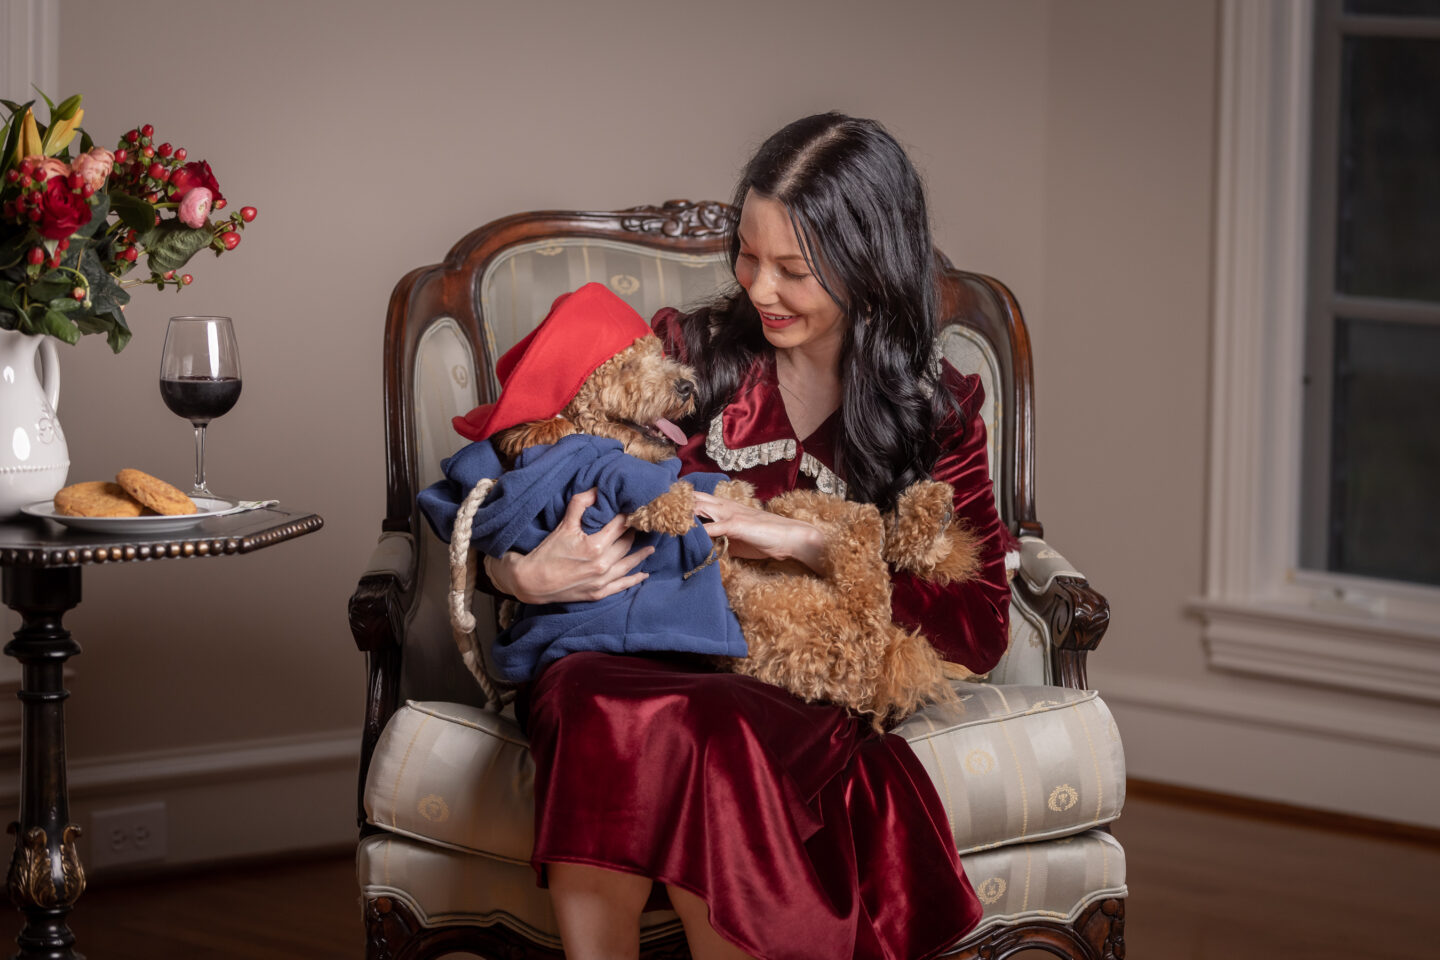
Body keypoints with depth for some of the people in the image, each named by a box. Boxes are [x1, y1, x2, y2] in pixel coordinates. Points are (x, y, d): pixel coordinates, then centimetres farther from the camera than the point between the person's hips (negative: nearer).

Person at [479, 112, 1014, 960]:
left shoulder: (936, 409, 10)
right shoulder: (687, 354, 13)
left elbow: (980, 632, -1)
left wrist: (805, 543, -10)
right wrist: (525, 573, -11)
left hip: (809, 696, -1)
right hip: (637, 663, 1)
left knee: (713, 733, -38)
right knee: (598, 707, -37)